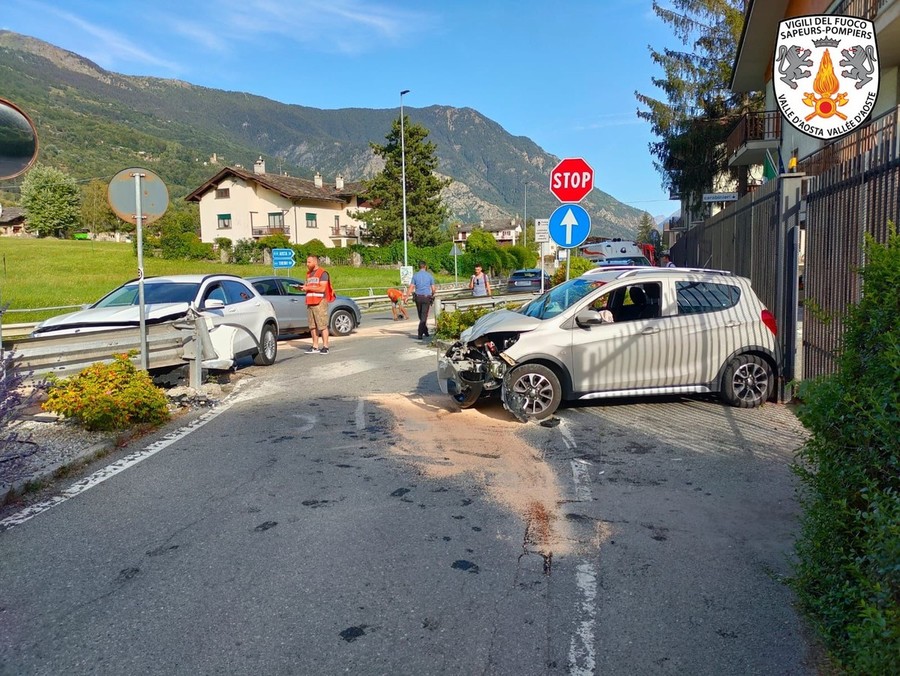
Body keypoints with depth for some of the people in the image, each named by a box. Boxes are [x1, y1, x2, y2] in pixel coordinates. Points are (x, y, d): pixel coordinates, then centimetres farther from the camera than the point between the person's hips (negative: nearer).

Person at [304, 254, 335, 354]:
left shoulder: (322, 273, -3)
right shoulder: (308, 274, 21)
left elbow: (322, 288, -13)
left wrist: (308, 288, -12)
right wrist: (302, 288, 2)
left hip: (320, 302, -7)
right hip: (310, 303, 7)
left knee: (323, 326, -7)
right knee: (313, 326, 5)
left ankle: (325, 347, -4)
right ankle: (315, 347, 9)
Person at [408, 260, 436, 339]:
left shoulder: (415, 275, 2)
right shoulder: (429, 275, -1)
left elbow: (411, 287, -6)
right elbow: (433, 289, 0)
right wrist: (432, 294, 21)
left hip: (418, 298, 2)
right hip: (426, 297, -2)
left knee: (421, 316, 16)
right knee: (424, 316, -4)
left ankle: (425, 331, 26)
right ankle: (420, 334, -15)